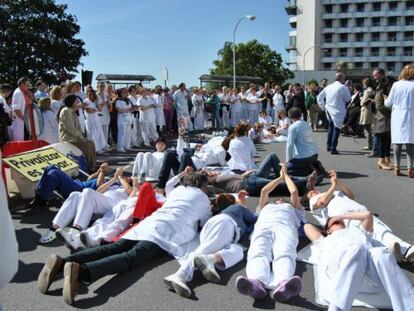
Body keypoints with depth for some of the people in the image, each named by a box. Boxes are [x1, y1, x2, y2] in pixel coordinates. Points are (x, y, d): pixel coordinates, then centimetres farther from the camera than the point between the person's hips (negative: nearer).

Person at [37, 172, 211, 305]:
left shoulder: (178, 189, 36)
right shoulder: (203, 198, 20)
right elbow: (205, 222, 27)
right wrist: (210, 211, 47)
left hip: (149, 223, 7)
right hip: (166, 231, -7)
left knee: (113, 249, -10)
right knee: (131, 258, -26)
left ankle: (61, 263, -30)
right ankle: (80, 271, -50)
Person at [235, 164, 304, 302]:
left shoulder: (292, 208, 45)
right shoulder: (266, 206, 48)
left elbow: (294, 191, 33)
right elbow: (264, 190, 40)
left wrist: (286, 174, 49)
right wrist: (280, 177, 53)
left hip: (285, 226, -1)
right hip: (263, 226, 1)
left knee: (285, 254, -37)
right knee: (258, 254, -36)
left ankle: (282, 284, -68)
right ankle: (257, 283, -66)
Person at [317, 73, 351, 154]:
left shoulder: (328, 87, 7)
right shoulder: (343, 87, -11)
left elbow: (319, 97, 10)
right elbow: (348, 99, -6)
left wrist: (323, 106, 16)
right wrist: (347, 90, 6)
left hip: (329, 110, 7)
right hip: (338, 111, -6)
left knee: (331, 127, 21)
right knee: (336, 129, -1)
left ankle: (328, 146, 28)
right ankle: (333, 149, -3)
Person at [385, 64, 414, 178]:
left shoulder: (396, 85, -2)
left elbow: (388, 103, 3)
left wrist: (385, 100, 23)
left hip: (398, 116, 1)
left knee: (397, 141, 7)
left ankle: (397, 168, 10)